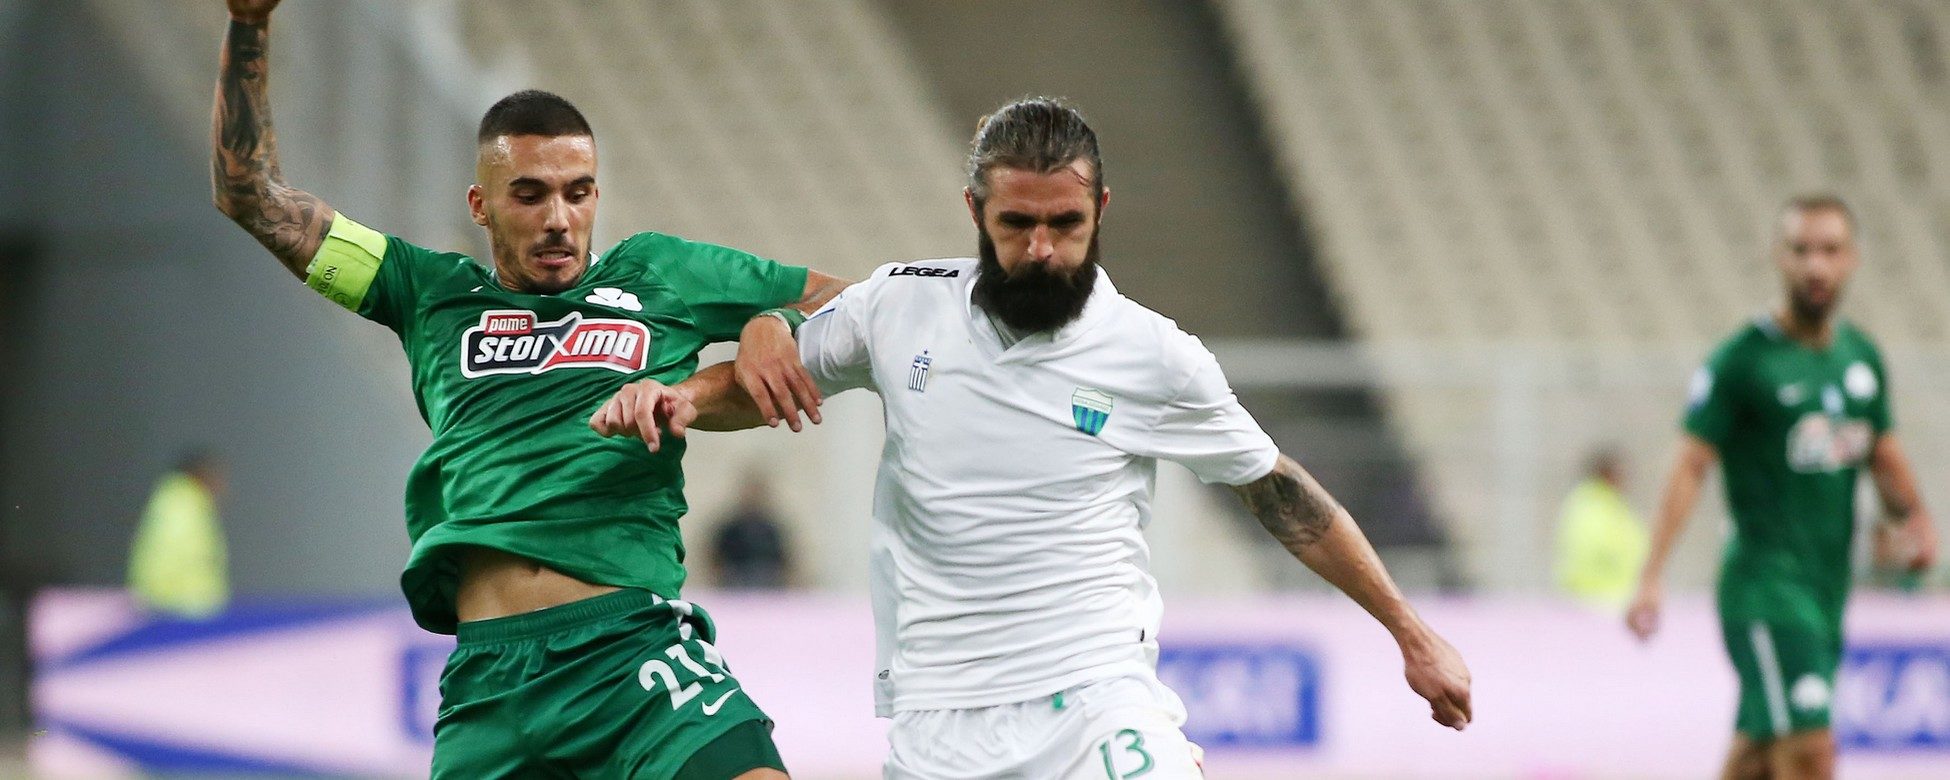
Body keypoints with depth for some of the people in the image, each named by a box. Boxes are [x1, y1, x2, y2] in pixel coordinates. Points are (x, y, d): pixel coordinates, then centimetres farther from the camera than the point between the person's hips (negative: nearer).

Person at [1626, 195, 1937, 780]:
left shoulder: (1862, 356, 11)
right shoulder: (1741, 360, -9)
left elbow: (1884, 454, 21)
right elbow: (1691, 466, -12)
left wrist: (1915, 517, 0)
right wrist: (1650, 577, -19)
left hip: (1828, 590, 7)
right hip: (1764, 584, -7)